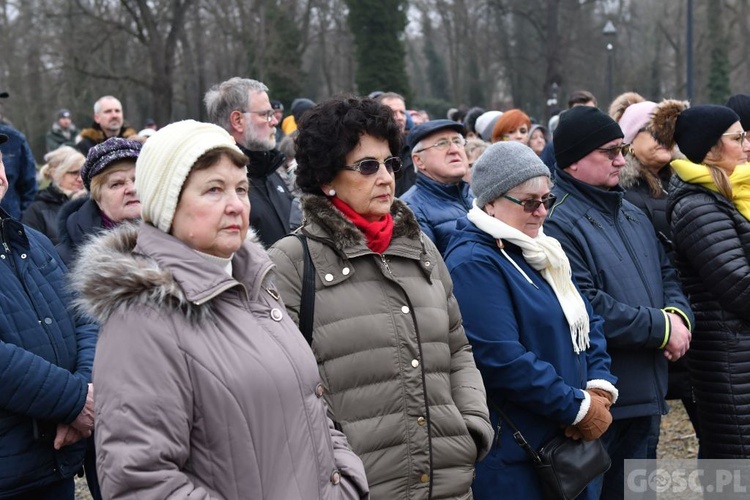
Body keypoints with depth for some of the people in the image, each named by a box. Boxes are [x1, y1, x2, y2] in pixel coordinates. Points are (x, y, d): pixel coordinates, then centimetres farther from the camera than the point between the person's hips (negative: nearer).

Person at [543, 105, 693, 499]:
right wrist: (661, 327, -16)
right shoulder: (557, 221, -16)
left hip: (646, 394, 9)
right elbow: (585, 310, -24)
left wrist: (679, 315, -4)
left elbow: (666, 275, 19)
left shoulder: (632, 215, 15)